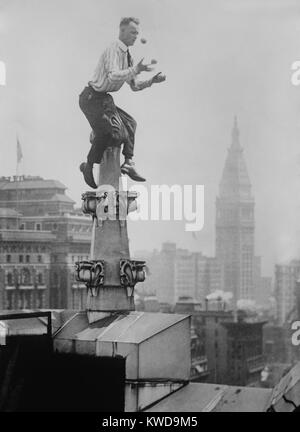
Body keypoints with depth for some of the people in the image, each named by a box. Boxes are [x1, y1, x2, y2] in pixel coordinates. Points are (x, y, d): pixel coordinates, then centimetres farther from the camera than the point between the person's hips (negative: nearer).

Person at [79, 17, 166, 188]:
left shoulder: (127, 55, 15)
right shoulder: (113, 50, -14)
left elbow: (134, 86, 20)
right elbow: (113, 76, -31)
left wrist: (151, 81, 5)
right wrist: (136, 69, -31)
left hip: (104, 100, 10)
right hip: (92, 98, -10)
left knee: (130, 123, 12)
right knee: (112, 132, -18)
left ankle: (128, 163, 8)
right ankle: (88, 166, -2)